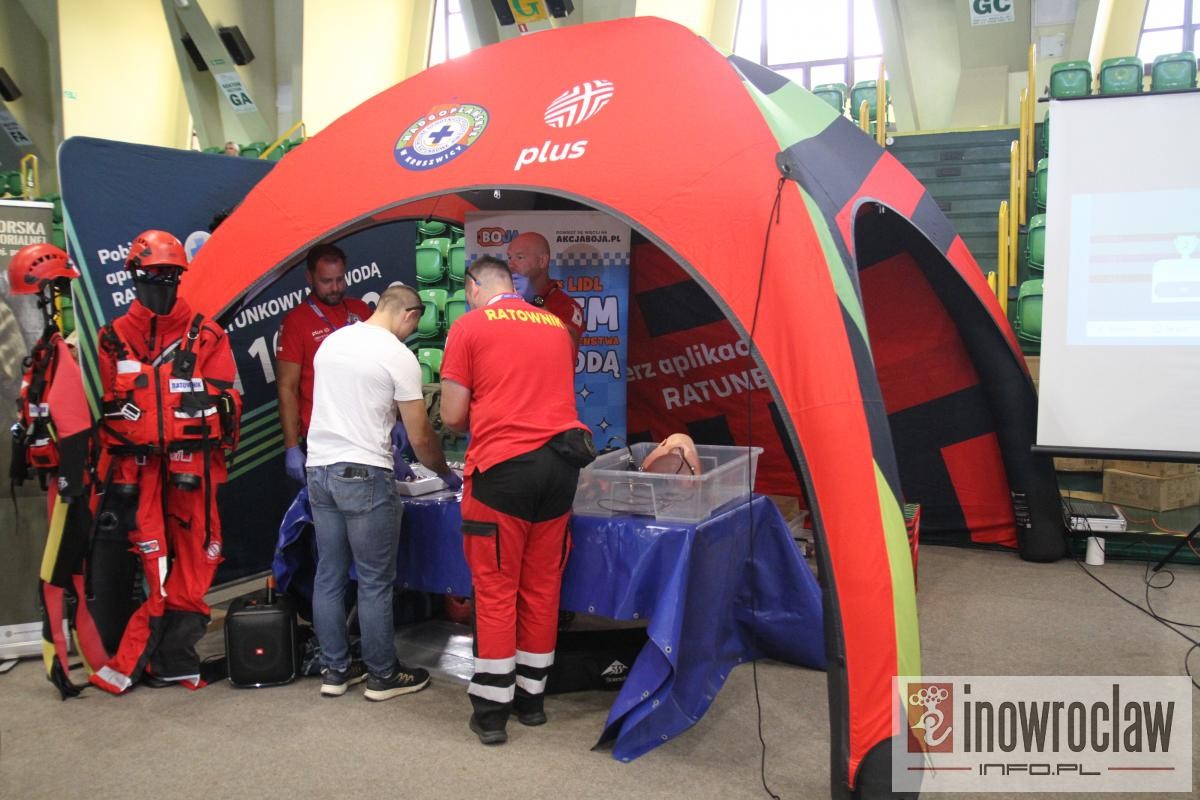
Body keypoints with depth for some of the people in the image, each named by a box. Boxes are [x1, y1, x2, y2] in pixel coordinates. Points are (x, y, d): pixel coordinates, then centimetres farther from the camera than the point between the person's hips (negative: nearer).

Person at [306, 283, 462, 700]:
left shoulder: (331, 341, 11)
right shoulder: (399, 357, -10)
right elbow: (420, 436, -8)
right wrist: (446, 473, 10)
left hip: (319, 468, 8)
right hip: (365, 476, -7)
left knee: (329, 575, 14)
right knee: (375, 583, 4)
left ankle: (335, 670, 24)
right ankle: (383, 676, 16)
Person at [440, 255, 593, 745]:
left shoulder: (469, 326, 1)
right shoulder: (556, 326, 16)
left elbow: (453, 416, -1)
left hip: (502, 467, -5)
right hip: (559, 464, 5)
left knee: (496, 589, 4)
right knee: (542, 586, 13)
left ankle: (491, 709, 12)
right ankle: (531, 697, 25)